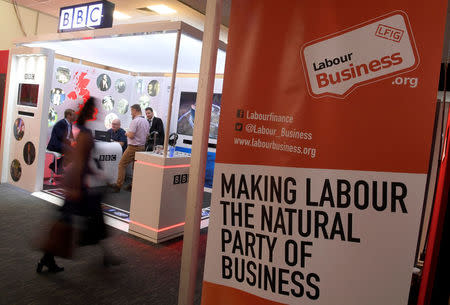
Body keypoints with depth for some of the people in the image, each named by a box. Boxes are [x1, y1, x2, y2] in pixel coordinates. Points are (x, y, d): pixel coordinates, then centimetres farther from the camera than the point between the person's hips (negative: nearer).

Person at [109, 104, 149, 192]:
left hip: (133, 147, -8)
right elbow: (147, 136, 16)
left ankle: (118, 185, 1)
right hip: (142, 147, 8)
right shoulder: (146, 121, 10)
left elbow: (131, 135, -22)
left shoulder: (135, 121, -16)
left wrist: (127, 133, -2)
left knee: (122, 165, 0)